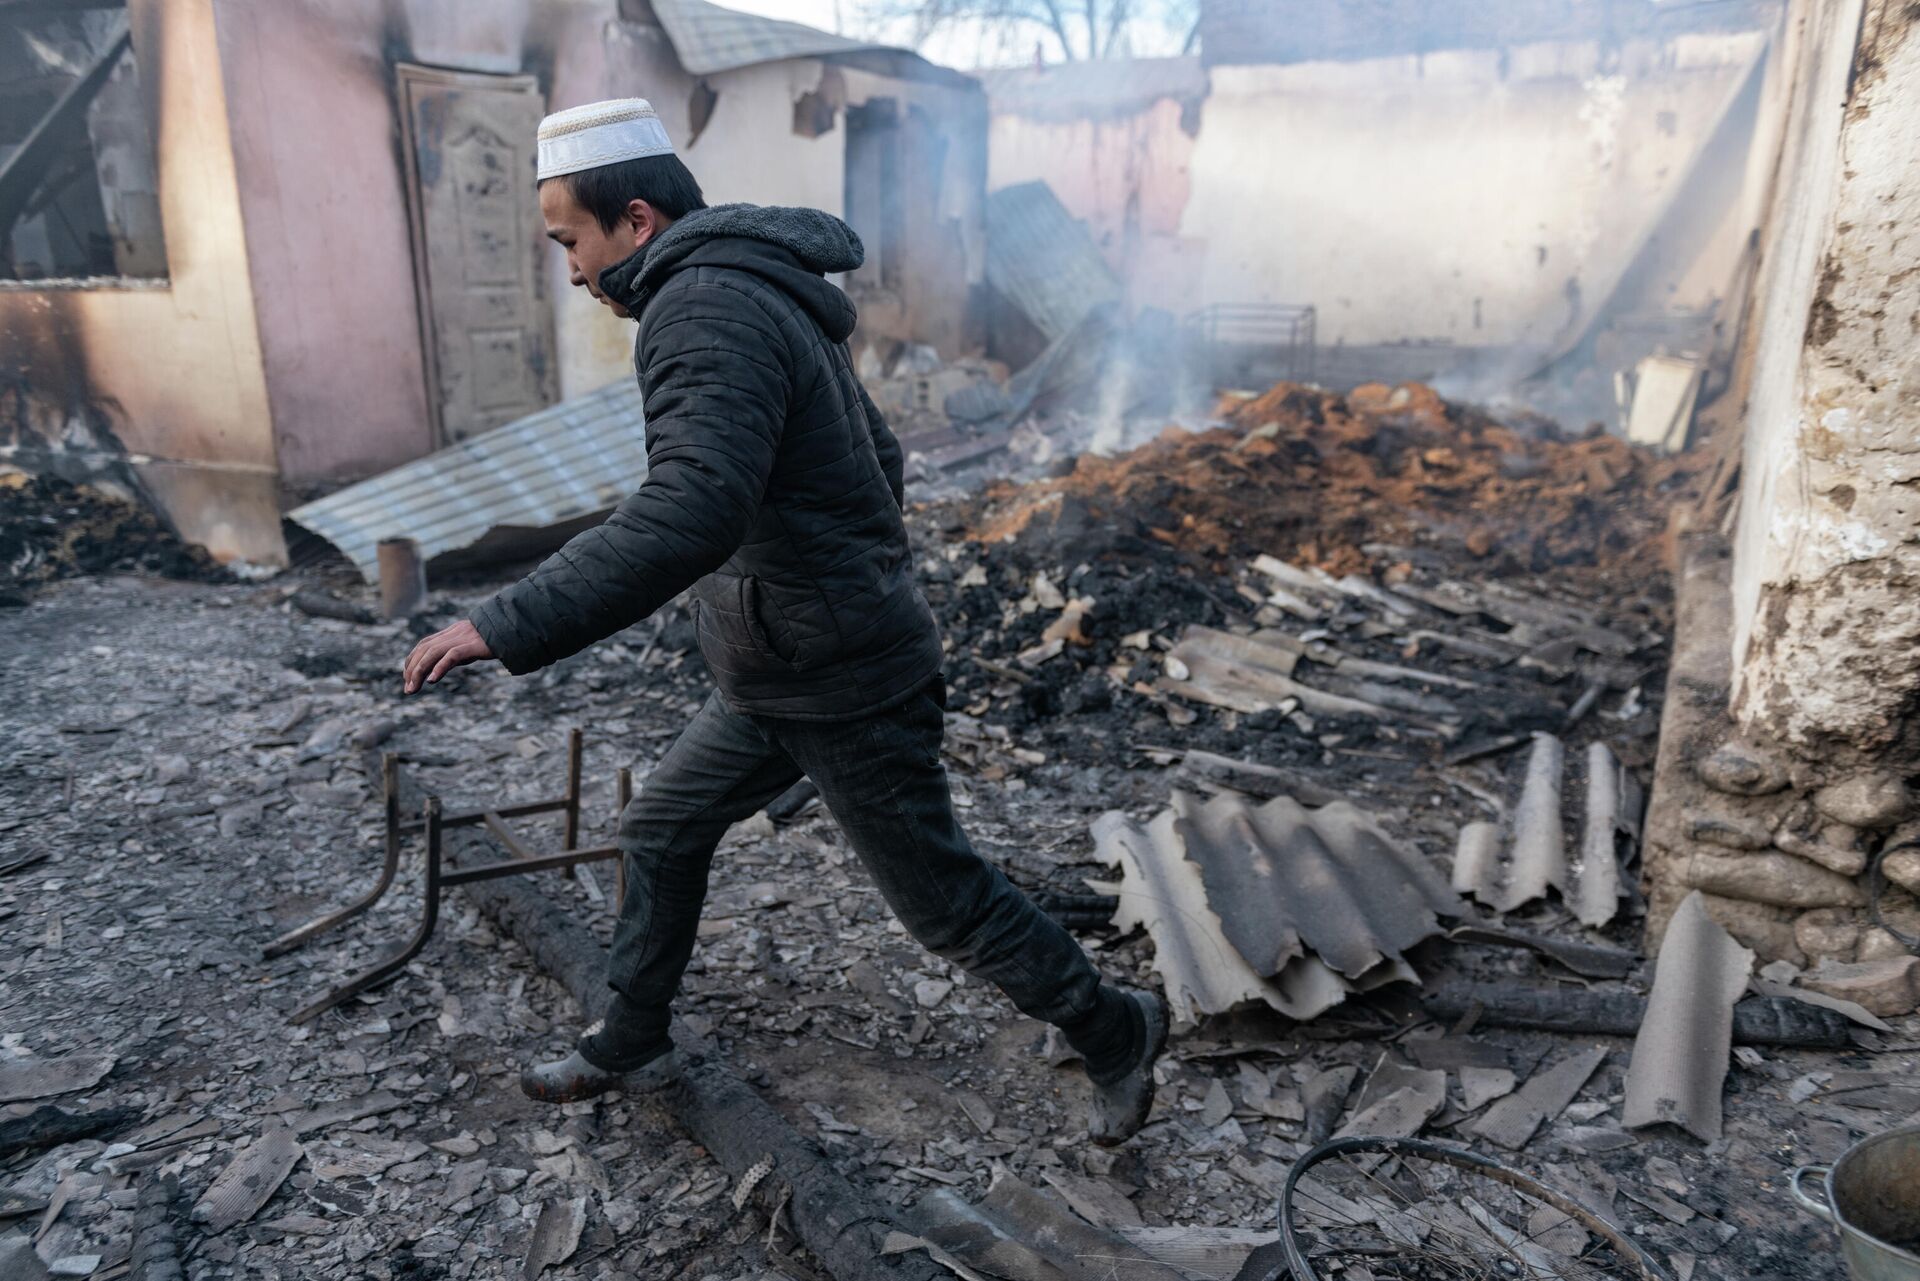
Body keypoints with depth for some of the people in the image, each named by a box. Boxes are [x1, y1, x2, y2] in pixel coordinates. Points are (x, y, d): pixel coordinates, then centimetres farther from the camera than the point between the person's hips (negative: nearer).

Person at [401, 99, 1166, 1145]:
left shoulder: (710, 309, -21)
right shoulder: (763, 293, 12)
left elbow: (689, 515, -37)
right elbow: (878, 455, 19)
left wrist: (511, 625, -35)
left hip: (847, 692, -10)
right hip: (778, 679, 10)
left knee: (944, 899, 6)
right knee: (662, 831, 19)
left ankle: (1114, 1032, 28)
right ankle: (630, 1045, 38)